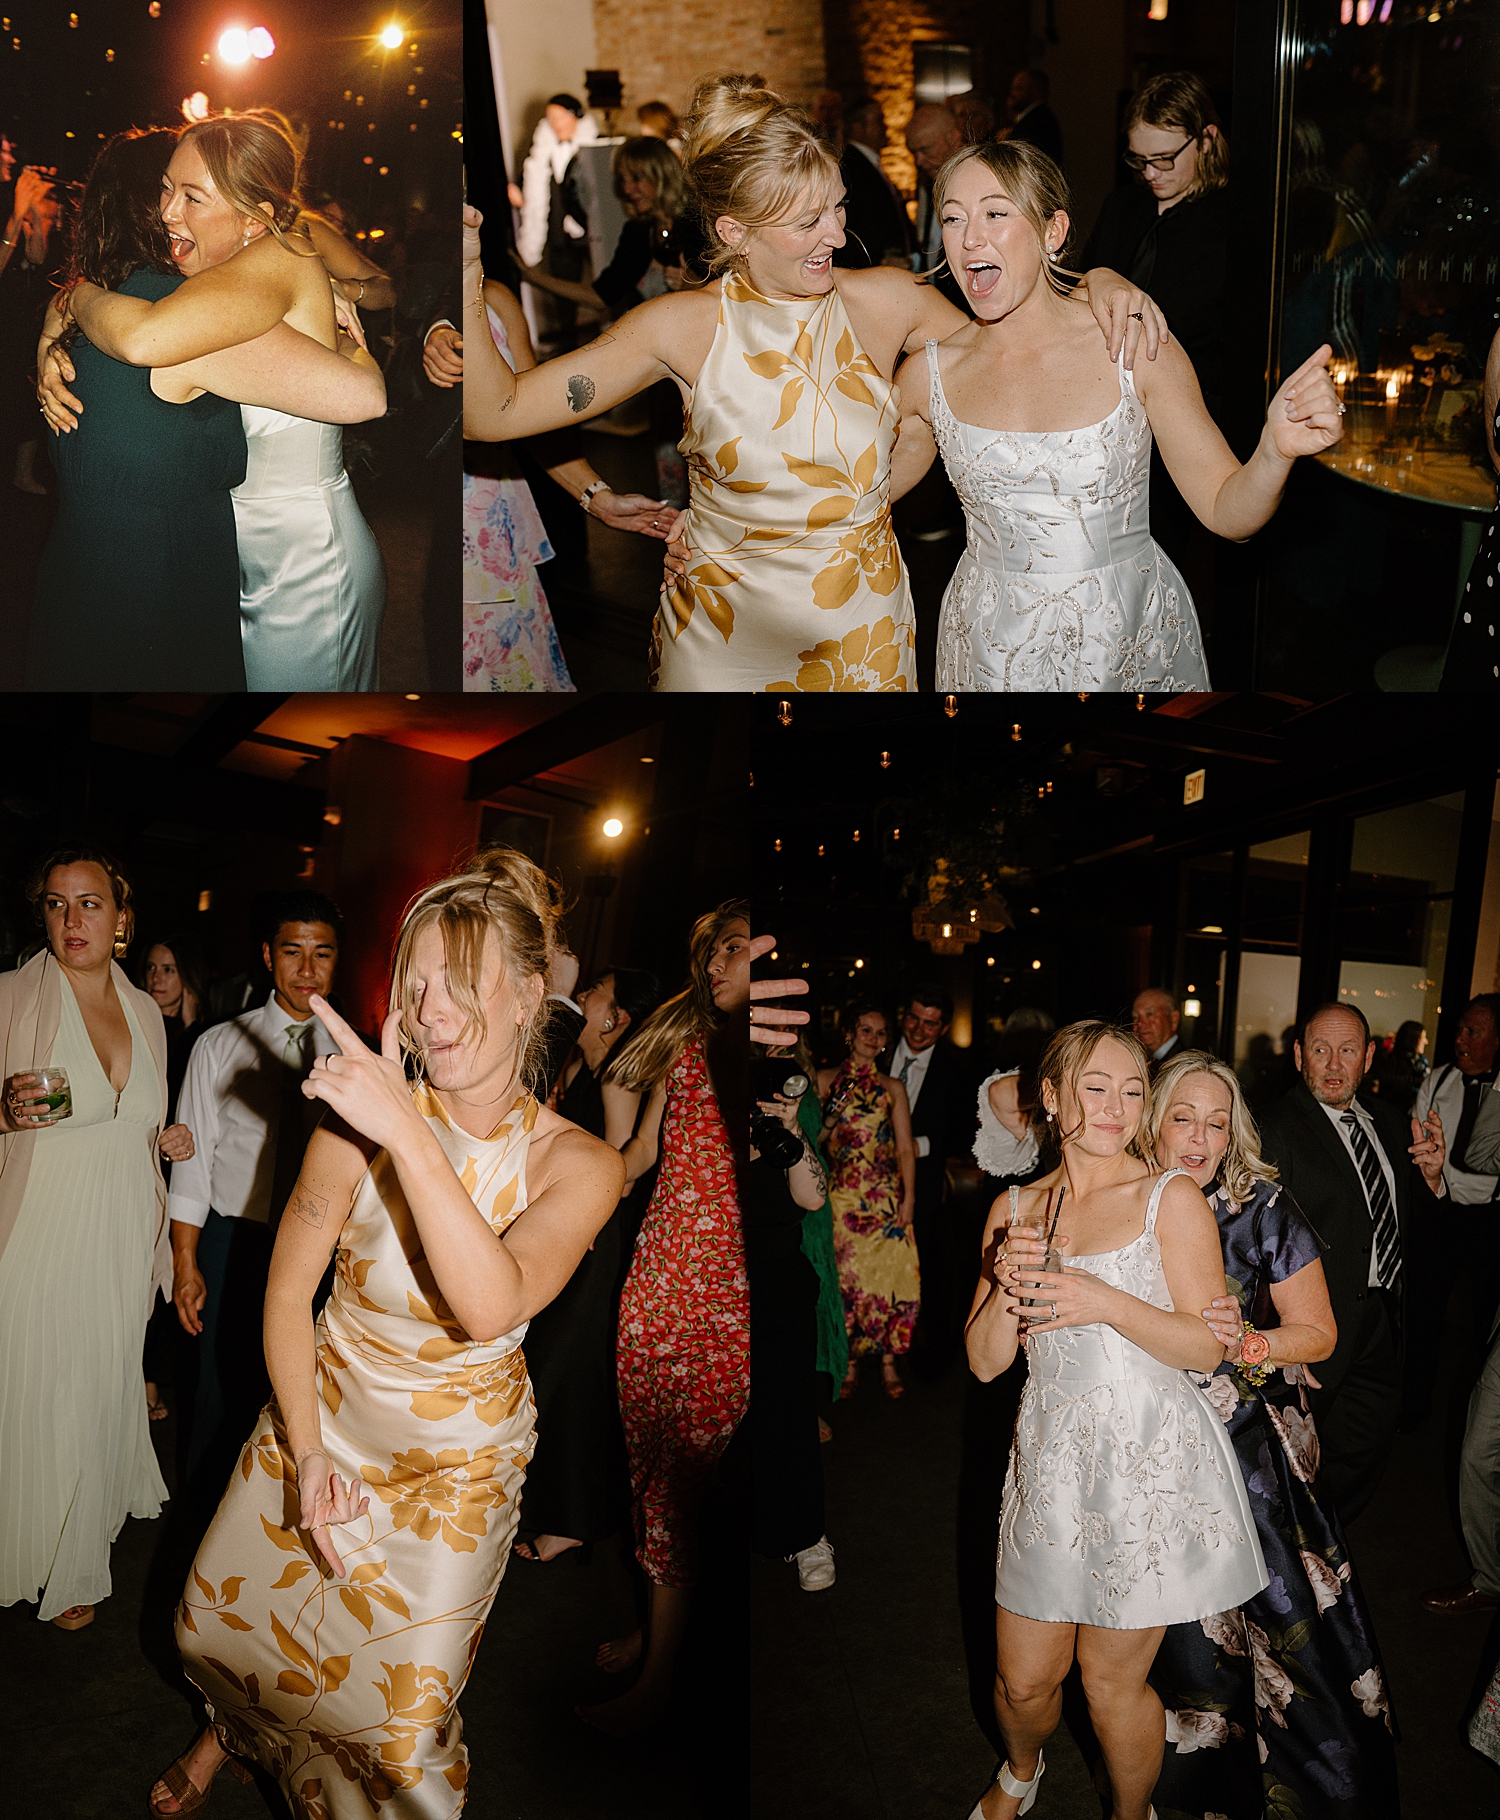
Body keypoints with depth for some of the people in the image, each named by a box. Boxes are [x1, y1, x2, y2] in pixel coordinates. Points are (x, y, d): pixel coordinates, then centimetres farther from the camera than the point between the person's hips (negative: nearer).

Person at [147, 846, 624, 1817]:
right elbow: (288, 1290, -8)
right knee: (218, 1623, 20)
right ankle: (237, 1730, 56)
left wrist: (412, 1138, -44)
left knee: (407, 1724, 1)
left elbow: (491, 1305, -37)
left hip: (460, 1454, -2)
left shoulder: (579, 1163, -21)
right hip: (320, 1409, 2)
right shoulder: (362, 1118, -19)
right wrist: (308, 1456, -12)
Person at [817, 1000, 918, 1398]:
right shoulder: (826, 1080, 7)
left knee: (891, 1272, -4)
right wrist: (834, 1114, -12)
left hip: (886, 1197, 1)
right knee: (847, 1276, 0)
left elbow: (906, 1148, 5)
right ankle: (851, 1362, 13)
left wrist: (908, 1197, -4)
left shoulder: (892, 1089, 8)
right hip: (842, 1195, 0)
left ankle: (888, 1361, 9)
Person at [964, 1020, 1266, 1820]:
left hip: (1149, 1464, -3)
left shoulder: (1171, 1197, -6)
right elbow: (985, 1361, 4)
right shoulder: (1014, 1208, 5)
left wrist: (1110, 1304, -24)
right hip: (1051, 1462, 3)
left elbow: (1208, 1346, -9)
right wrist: (1006, 1286, -16)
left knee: (1112, 1684, 8)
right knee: (1024, 1679, 12)